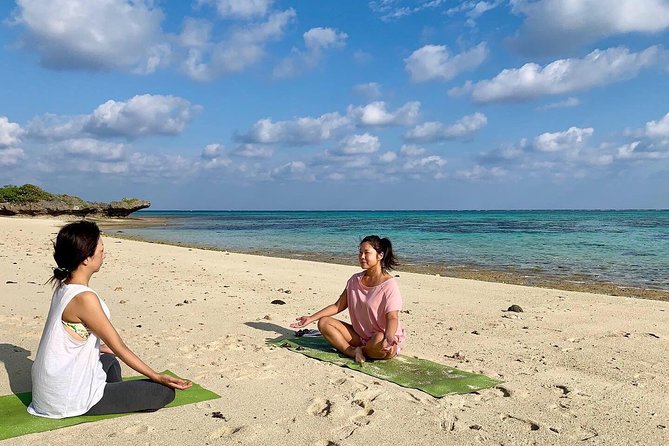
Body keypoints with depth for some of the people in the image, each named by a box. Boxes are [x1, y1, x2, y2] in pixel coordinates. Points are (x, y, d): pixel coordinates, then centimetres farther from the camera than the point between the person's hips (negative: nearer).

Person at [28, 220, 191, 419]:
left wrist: (102, 347, 31)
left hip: (53, 390, 10)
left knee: (109, 359, 38)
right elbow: (119, 347, -17)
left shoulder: (63, 288, 4)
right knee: (164, 391, -12)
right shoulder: (84, 298, -23)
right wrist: (157, 377, -10)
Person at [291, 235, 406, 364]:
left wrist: (388, 338, -43)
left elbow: (392, 318, -22)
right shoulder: (355, 280, 5)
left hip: (381, 337, -6)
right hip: (360, 335, 6)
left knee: (379, 340, -41)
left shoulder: (389, 284, -14)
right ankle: (354, 352, -23)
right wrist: (311, 318, 1)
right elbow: (338, 306, 8)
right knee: (324, 322, -7)